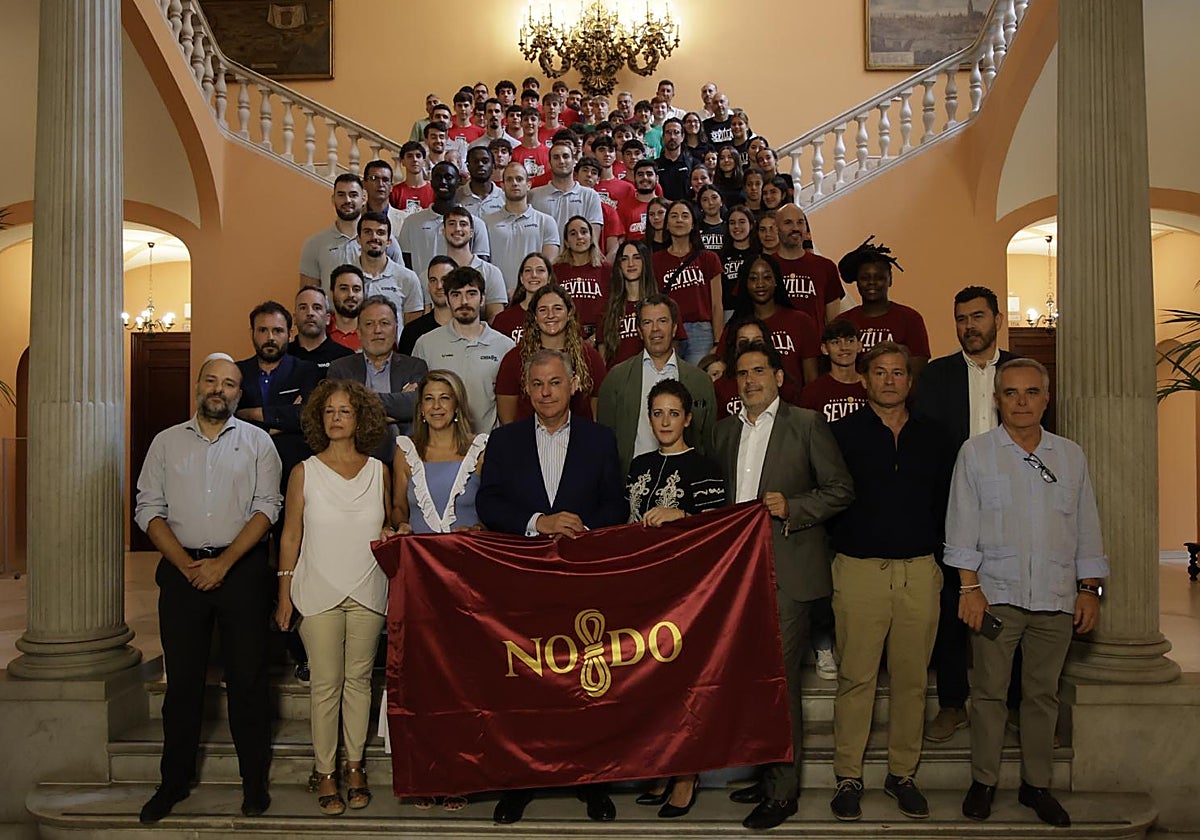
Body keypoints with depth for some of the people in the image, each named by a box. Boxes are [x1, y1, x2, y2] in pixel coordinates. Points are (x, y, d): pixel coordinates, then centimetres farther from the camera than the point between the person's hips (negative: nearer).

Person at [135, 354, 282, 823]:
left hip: (242, 569, -2)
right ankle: (175, 781, 22)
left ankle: (254, 781, 13)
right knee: (182, 679, 8)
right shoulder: (166, 442, 12)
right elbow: (149, 509, 6)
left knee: (247, 677, 1)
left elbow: (267, 507, -3)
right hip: (181, 569, 2)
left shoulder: (257, 442, 6)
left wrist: (224, 562, -12)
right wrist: (186, 563, -7)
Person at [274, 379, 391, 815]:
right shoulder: (305, 472, 0)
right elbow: (290, 537, 3)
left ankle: (355, 766, 21)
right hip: (320, 592, -1)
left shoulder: (378, 471, 4)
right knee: (325, 684, 2)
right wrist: (285, 594, 1)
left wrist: (389, 534, -2)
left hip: (367, 592, 2)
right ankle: (325, 771, 15)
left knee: (359, 679, 8)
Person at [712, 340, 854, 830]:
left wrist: (793, 508, -14)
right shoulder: (724, 430, 16)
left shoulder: (807, 425, 1)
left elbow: (841, 490, -1)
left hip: (787, 569, -5)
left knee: (780, 678, -5)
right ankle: (768, 774, 24)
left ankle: (783, 791, 7)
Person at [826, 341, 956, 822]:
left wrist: (932, 543, 8)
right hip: (859, 569, -3)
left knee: (912, 678, 7)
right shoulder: (842, 434, 3)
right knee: (855, 677, 0)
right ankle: (848, 777, 10)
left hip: (919, 570, 3)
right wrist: (844, 541, -2)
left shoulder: (932, 439, 13)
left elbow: (946, 502, 17)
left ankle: (902, 774, 20)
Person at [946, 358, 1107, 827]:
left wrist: (1089, 589, 7)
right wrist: (969, 586, -7)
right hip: (996, 593, -2)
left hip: (1055, 597, 2)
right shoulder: (976, 452, 2)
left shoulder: (1071, 456, 11)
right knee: (989, 692, 3)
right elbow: (963, 524, -1)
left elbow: (1086, 526, 13)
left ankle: (1036, 784, 22)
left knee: (1043, 694, 9)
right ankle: (983, 782, 16)